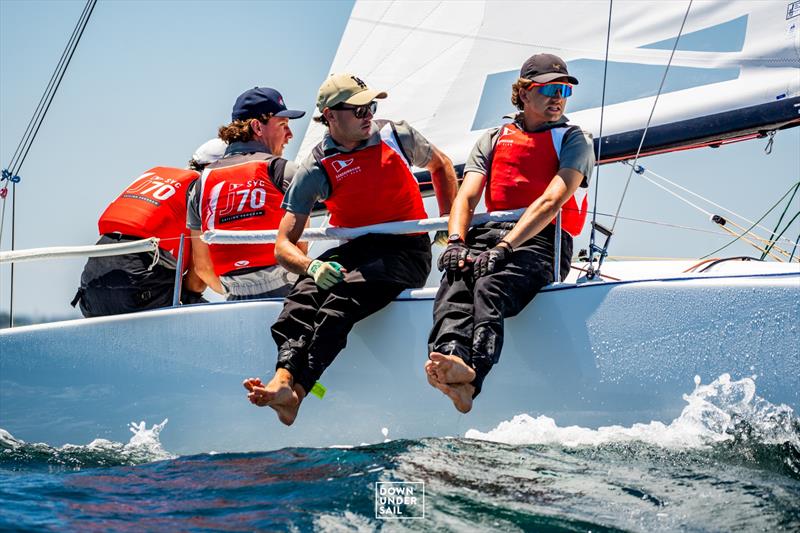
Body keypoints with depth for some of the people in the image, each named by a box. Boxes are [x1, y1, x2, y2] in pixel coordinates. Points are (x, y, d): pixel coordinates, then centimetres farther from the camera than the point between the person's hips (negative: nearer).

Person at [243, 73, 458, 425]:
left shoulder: (397, 137, 3)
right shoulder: (316, 170, -1)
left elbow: (441, 165, 26)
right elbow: (284, 245, -6)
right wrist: (311, 266, -29)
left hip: (408, 251, -2)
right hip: (355, 250, 2)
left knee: (344, 294, -34)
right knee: (306, 291, -32)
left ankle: (296, 389, -51)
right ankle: (285, 376, -54)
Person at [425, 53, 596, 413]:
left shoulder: (574, 140, 11)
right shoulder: (493, 140, 24)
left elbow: (551, 202, -5)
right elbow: (467, 196, 11)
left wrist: (505, 248, -19)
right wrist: (456, 242, -12)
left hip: (543, 240, -4)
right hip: (488, 233, 4)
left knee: (491, 287, -36)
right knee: (455, 280, -32)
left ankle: (472, 375, -61)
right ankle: (452, 358, -58)